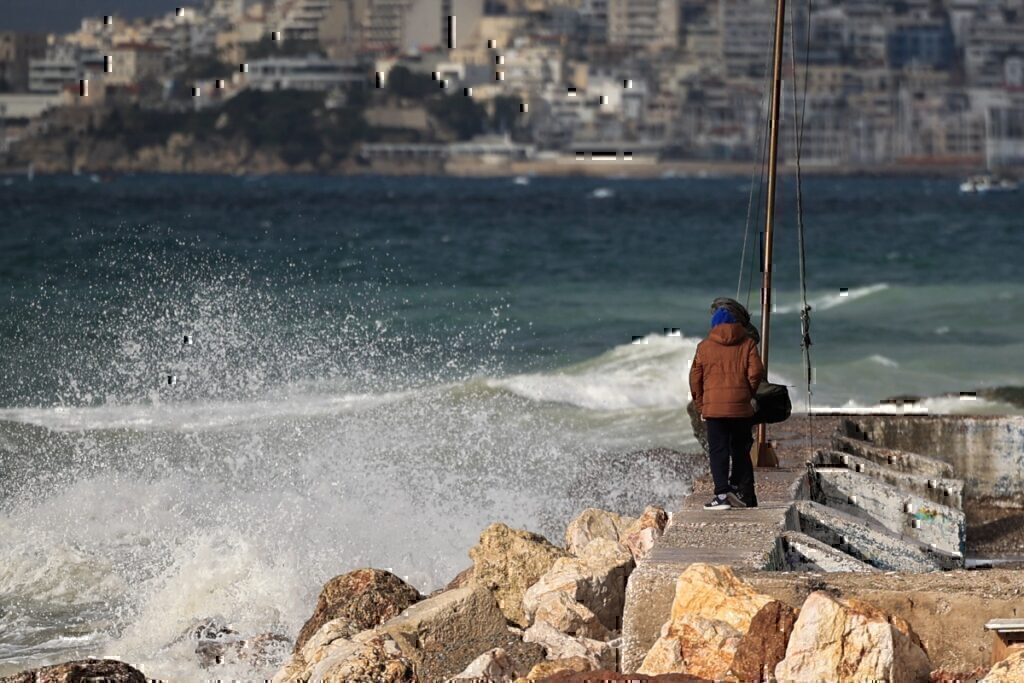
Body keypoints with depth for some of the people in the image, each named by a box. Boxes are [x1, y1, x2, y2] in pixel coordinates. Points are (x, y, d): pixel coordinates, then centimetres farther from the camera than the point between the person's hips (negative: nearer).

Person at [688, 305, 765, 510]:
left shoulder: (704, 347, 5)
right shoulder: (747, 344, 5)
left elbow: (695, 379, 5)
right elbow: (756, 373, -3)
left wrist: (700, 407, 14)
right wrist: (747, 394, 13)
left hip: (714, 407, -1)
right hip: (741, 408, 1)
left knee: (718, 451, -2)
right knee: (741, 451, 12)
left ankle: (722, 493, -13)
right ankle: (742, 492, 9)